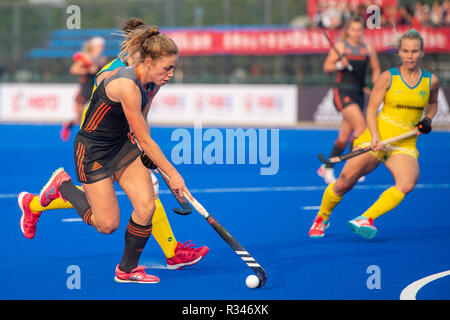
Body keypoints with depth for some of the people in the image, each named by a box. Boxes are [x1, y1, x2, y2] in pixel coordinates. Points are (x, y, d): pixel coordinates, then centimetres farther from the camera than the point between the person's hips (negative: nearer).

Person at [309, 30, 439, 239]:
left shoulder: (431, 81, 6)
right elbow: (371, 109, -3)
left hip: (405, 145, 1)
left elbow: (433, 103, 28)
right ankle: (322, 218, 23)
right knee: (344, 182, -6)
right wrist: (375, 137, -18)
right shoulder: (388, 77, -1)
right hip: (377, 137, -1)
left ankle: (364, 220, -29)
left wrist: (427, 120, 7)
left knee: (407, 184, -29)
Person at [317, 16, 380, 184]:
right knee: (361, 126, -22)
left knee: (344, 137, 8)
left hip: (358, 93, 4)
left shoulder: (368, 49, 9)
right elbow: (326, 67, 1)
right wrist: (339, 65, -18)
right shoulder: (340, 46, 1)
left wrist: (372, 86, 2)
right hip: (342, 92, -4)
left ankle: (326, 168, 25)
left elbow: (376, 70, 18)